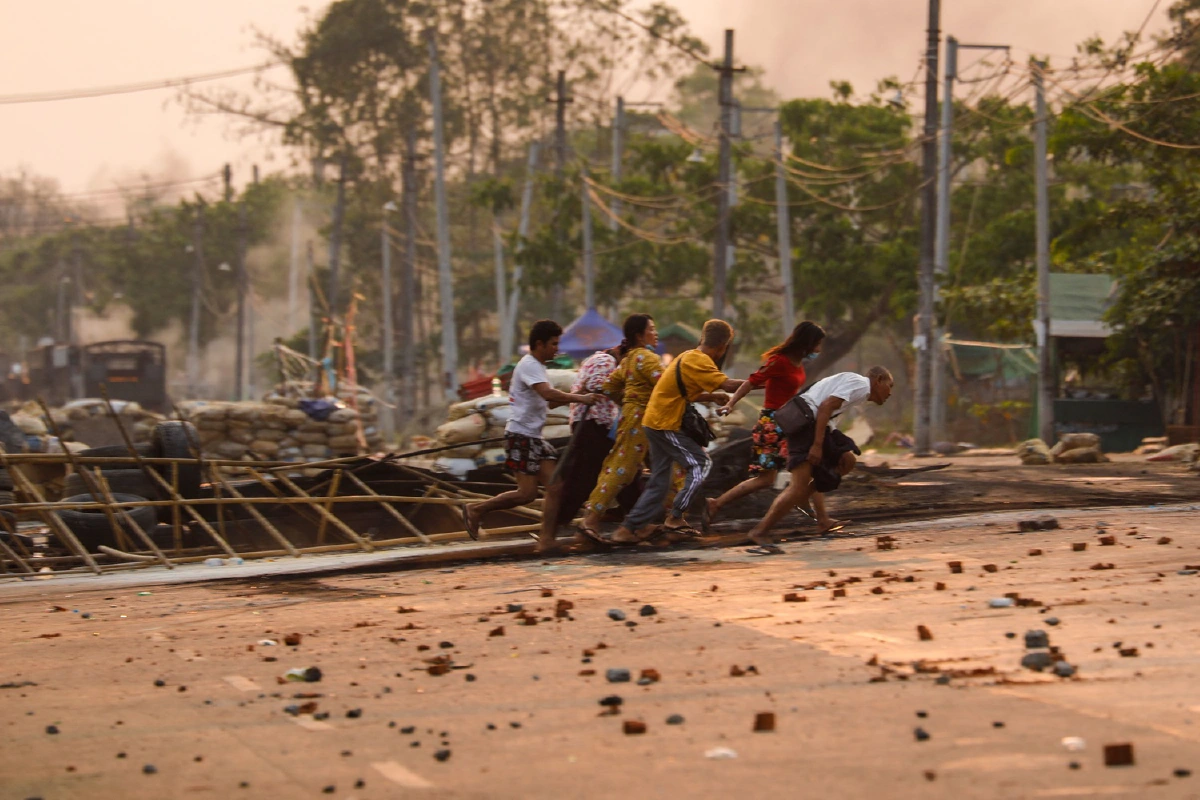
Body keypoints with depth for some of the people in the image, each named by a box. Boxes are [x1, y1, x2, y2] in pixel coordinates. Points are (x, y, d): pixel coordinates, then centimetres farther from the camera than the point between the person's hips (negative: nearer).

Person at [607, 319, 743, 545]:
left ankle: (629, 529, 9)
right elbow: (728, 385, -26)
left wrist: (712, 397, 5)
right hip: (666, 425, -10)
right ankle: (675, 518, -3)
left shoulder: (691, 357, 15)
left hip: (655, 422, 10)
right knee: (700, 463, -4)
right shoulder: (699, 361, -17)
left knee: (659, 481, 11)